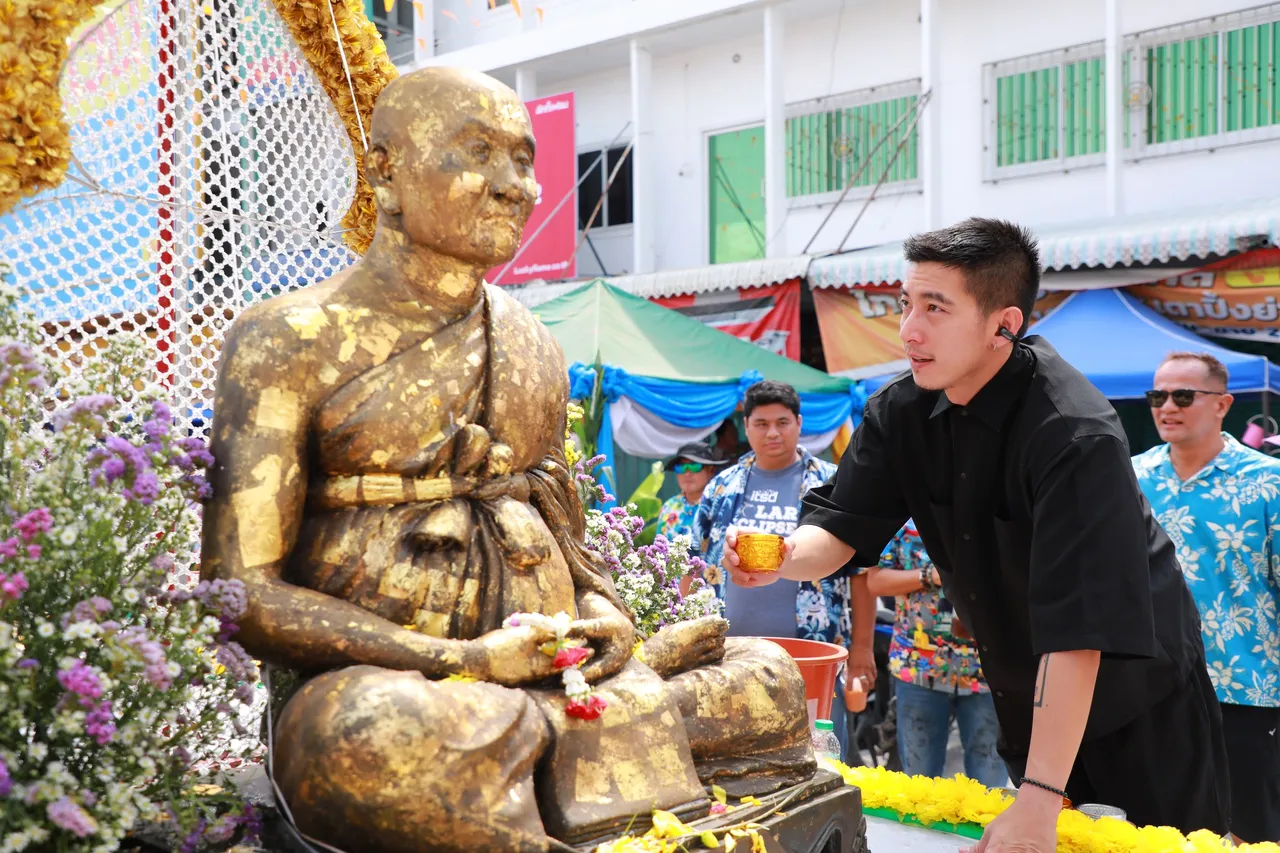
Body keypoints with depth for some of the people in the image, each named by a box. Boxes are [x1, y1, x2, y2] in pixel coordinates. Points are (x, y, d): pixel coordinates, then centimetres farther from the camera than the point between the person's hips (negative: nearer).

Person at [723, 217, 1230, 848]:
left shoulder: (1074, 433, -30)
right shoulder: (899, 412, -9)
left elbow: (1076, 628, -35)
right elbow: (838, 530, -8)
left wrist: (1041, 798, -38)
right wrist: (784, 556, -33)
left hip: (1134, 701, -6)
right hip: (1026, 700, 6)